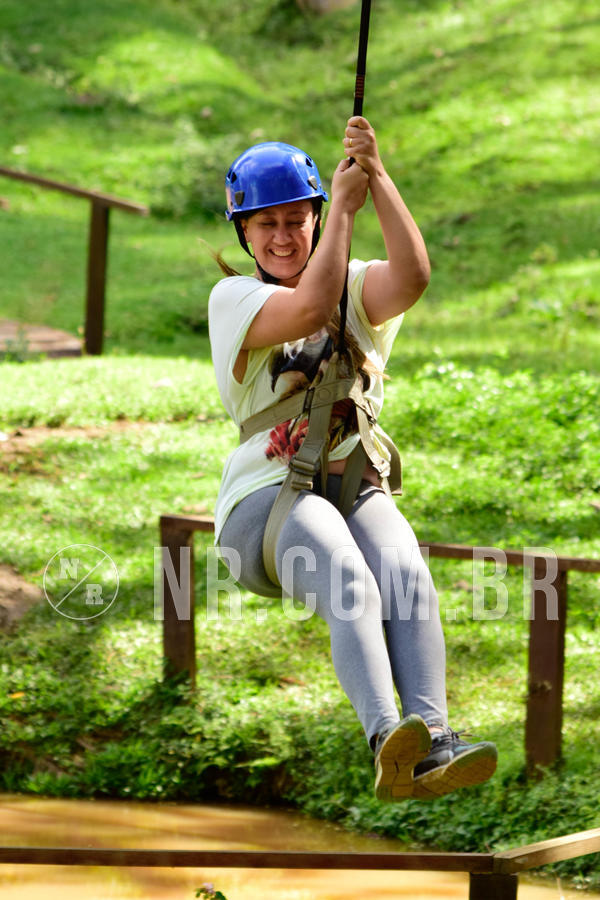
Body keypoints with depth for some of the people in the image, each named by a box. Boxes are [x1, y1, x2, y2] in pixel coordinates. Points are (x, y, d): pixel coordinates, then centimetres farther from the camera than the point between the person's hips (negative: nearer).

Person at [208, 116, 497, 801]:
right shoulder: (233, 297, 5)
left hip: (360, 492, 3)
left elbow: (413, 273, -10)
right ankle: (389, 745, -54)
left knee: (406, 576, -31)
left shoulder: (354, 288, 15)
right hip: (266, 500, -3)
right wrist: (345, 204, -9)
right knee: (352, 588, -34)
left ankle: (433, 746, -48)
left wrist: (377, 178, -19)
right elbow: (309, 309, -17)